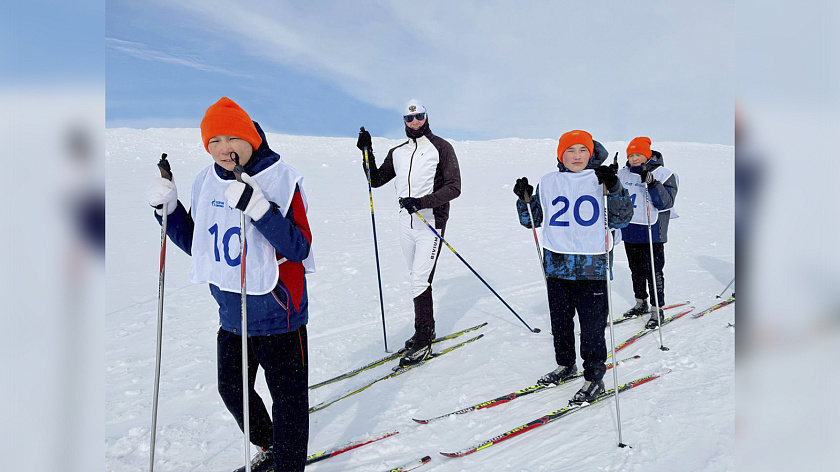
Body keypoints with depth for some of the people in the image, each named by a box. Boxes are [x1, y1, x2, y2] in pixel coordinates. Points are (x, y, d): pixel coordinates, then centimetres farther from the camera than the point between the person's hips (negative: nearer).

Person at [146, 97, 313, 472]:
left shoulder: (281, 179, -16)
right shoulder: (207, 182, 3)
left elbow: (299, 248, -24)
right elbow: (195, 243, 13)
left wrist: (258, 207, -34)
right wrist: (167, 208, -1)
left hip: (276, 314, -7)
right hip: (231, 314, 8)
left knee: (288, 399, 4)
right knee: (232, 389, 23)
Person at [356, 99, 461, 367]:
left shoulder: (441, 148, -2)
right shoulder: (398, 153, 15)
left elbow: (454, 187, -9)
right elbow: (376, 180, 18)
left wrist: (422, 202, -21)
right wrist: (367, 153, 5)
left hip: (431, 222, -6)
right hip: (407, 222, 6)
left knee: (420, 279, -11)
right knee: (416, 279, 13)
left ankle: (423, 343, -3)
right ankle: (427, 330, 28)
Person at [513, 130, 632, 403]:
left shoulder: (601, 180, 1)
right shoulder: (548, 183, 8)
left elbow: (621, 219, -4)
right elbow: (531, 221, 16)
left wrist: (614, 190, -18)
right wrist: (525, 200, -1)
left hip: (591, 265, -3)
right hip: (556, 264, 3)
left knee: (592, 324, 0)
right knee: (560, 320, 15)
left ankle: (594, 377, 14)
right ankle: (565, 365, 35)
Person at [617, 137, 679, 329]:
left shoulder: (662, 174, -7)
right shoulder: (624, 174, 8)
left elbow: (666, 202, -18)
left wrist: (652, 184, -29)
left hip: (652, 231, -6)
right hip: (629, 230, 6)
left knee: (653, 271, -3)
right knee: (636, 269, 16)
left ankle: (657, 310, 7)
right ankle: (641, 303, 32)